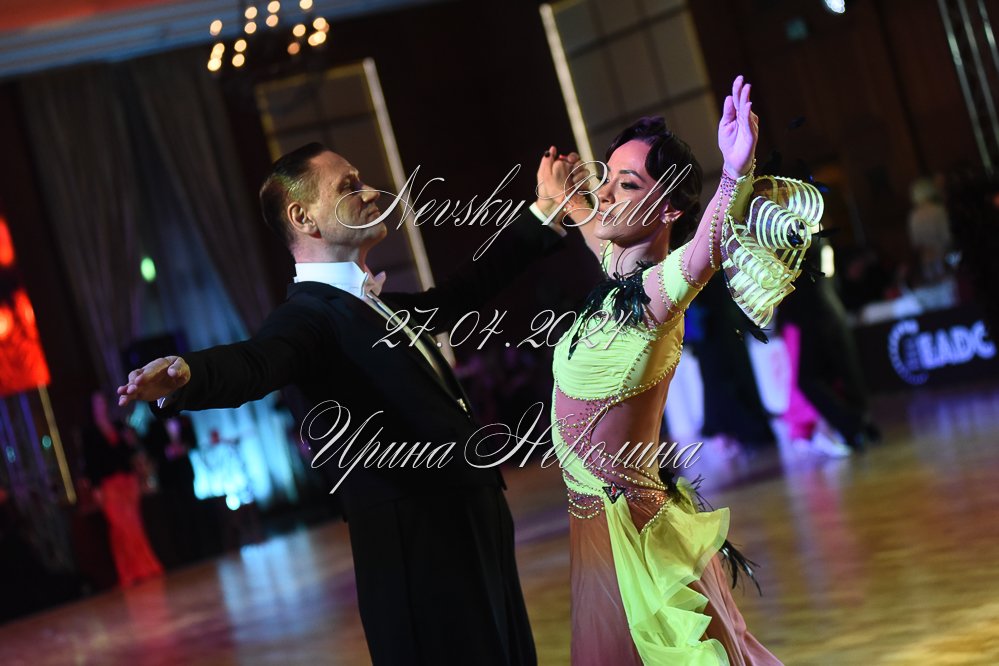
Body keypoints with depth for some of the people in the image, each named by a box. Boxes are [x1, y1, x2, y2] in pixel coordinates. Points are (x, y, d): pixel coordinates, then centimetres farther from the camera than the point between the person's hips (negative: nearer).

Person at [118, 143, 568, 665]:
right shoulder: (309, 315, -12)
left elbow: (464, 289, 31)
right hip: (423, 564, -10)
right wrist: (185, 376, -55)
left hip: (477, 540, 10)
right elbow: (254, 364, -32)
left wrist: (544, 216, 37)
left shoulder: (381, 306, 16)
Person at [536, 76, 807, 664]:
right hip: (599, 520, 8)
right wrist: (565, 198, 45)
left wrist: (735, 175, -62)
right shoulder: (618, 277, 3)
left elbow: (706, 248, -43)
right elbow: (596, 226, 28)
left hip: (628, 525, -8)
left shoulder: (655, 293, -20)